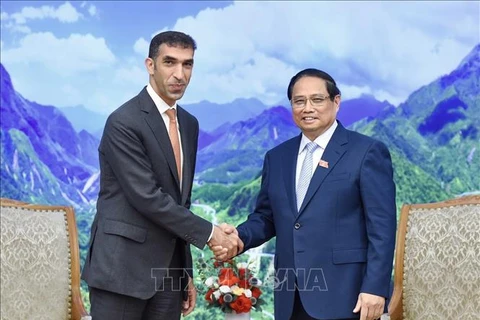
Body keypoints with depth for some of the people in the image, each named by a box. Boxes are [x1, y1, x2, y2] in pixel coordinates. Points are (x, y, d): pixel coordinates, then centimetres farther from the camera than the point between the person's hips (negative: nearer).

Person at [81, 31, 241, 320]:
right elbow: (147, 197, -19)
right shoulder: (124, 122, -13)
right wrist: (209, 232, -13)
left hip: (168, 272, 7)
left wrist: (186, 272, 15)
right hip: (122, 269, -7)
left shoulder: (189, 123, 12)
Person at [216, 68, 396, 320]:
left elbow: (381, 227, -8)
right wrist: (240, 236, -5)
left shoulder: (367, 152, -3)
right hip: (291, 299, 5)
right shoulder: (277, 157, 13)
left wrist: (375, 288, -14)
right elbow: (266, 217, 16)